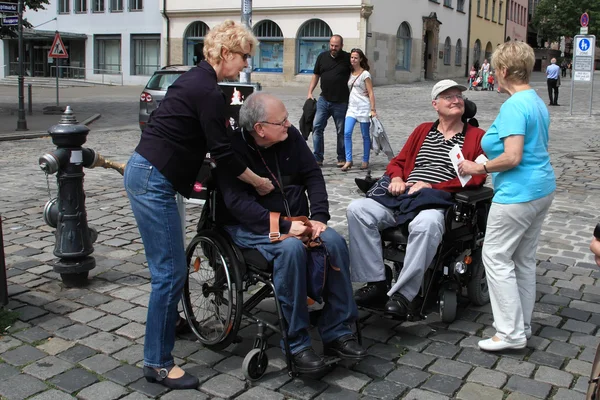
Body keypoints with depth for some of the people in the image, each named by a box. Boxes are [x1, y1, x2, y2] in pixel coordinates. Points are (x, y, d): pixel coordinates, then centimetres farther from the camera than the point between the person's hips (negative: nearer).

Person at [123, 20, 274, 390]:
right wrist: (259, 182, -3)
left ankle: (167, 318, 43)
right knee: (171, 271, -8)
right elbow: (222, 153, -15)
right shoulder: (207, 91, -16)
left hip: (146, 172, 10)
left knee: (171, 265, 23)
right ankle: (158, 363, 0)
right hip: (152, 181, -10)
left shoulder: (196, 79, 14)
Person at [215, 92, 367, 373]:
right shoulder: (233, 148, -15)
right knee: (291, 248, -35)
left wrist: (318, 218, -11)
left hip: (295, 221, 5)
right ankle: (296, 344, -24)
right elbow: (237, 202, -23)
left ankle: (337, 332, -11)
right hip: (251, 227, -5)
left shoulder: (291, 136, 2)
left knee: (335, 242, -21)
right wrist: (284, 227, -29)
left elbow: (313, 176, 4)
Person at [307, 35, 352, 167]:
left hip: (340, 102, -2)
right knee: (317, 127, -4)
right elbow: (315, 76, 14)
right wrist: (310, 92, 6)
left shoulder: (347, 58, -2)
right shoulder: (322, 57, 7)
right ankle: (318, 158, 2)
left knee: (341, 131, 6)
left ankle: (342, 159, 18)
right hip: (324, 100, 3)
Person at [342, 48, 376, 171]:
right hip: (352, 107, 5)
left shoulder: (365, 74, -5)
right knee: (347, 133, -11)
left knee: (365, 135, 4)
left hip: (363, 108, -5)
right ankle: (348, 160, -7)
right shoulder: (350, 73, 11)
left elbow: (371, 93, -8)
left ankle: (365, 161, 14)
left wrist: (373, 110, -14)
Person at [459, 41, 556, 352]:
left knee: (496, 257, -1)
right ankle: (522, 325, 26)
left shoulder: (513, 106, -19)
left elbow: (512, 157, -26)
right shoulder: (538, 102, 12)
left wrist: (479, 168, -13)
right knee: (524, 259, 16)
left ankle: (511, 333, 4)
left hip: (518, 194, -10)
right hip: (542, 188, 10)